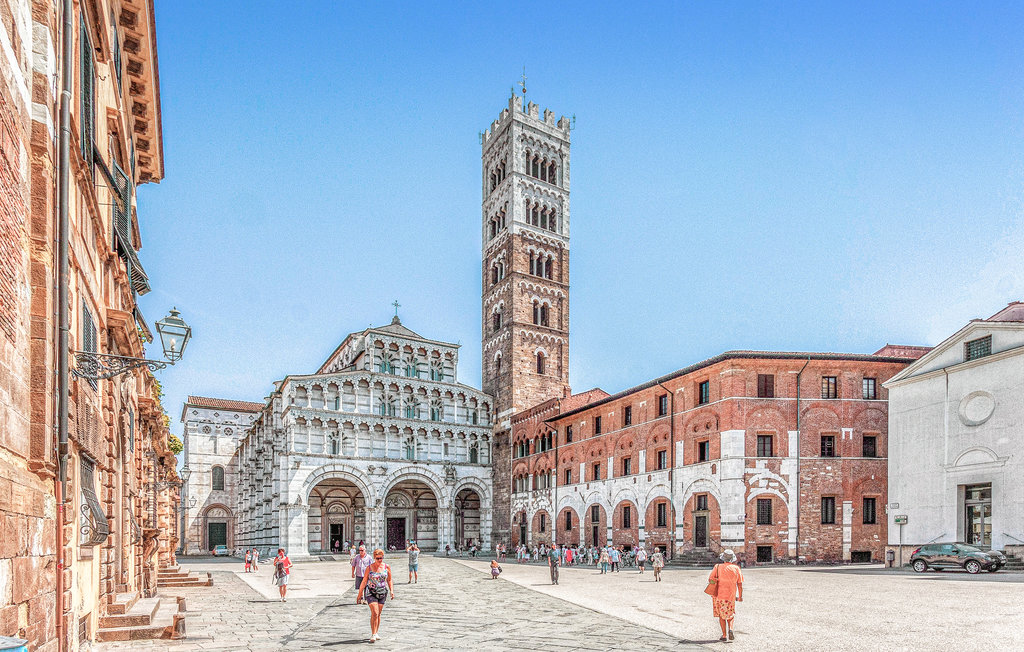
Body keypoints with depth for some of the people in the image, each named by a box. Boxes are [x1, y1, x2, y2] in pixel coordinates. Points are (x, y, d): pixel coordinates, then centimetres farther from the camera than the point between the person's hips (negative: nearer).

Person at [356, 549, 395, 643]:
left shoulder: (387, 567, 2)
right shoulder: (369, 568, -4)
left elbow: (389, 581, 10)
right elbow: (364, 581, 0)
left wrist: (392, 591, -2)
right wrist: (359, 594, 1)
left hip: (382, 593, 3)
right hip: (371, 592, -3)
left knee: (378, 614, 8)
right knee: (374, 613, -14)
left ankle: (375, 633, 22)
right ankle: (373, 635, -9)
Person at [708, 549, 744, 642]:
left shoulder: (718, 567, -5)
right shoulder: (736, 568, -2)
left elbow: (710, 579, -8)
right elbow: (740, 584, -1)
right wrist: (740, 596, 7)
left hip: (719, 595, -1)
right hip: (731, 596, 1)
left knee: (721, 615, 12)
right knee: (730, 614, 19)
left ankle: (724, 635, 7)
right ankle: (730, 629, -5)